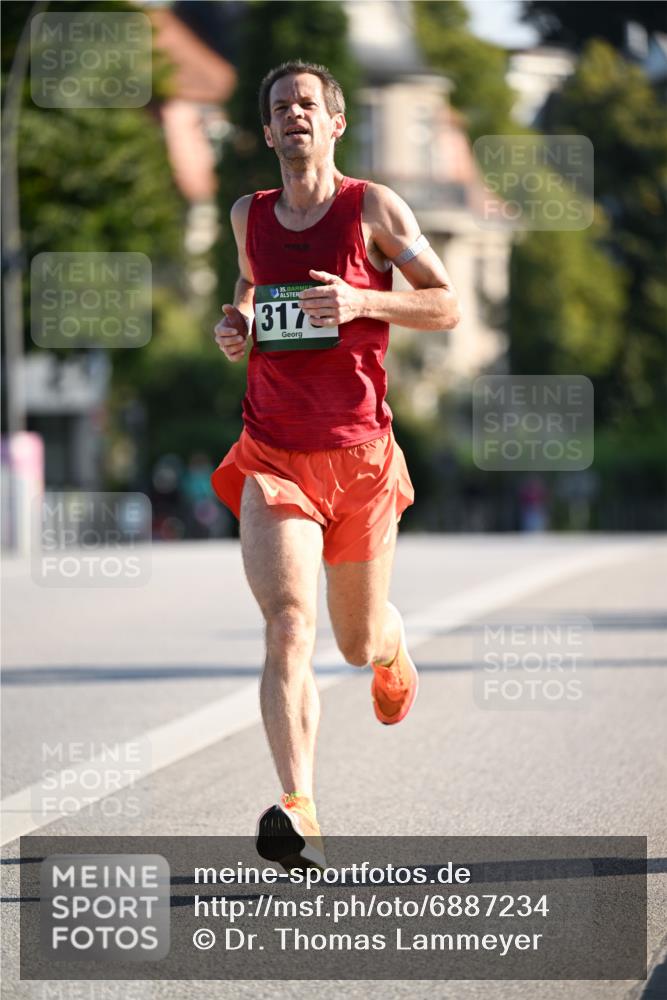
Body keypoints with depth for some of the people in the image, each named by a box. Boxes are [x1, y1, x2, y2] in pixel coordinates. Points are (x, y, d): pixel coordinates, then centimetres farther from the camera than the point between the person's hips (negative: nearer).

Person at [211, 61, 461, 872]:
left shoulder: (372, 208, -2)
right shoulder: (249, 216, 9)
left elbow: (447, 307, -2)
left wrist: (361, 301, -18)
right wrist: (235, 324, 7)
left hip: (359, 456, -1)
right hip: (272, 460, 1)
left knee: (359, 643, 14)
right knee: (288, 626, -20)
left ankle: (393, 652, 54)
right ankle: (299, 815, -28)